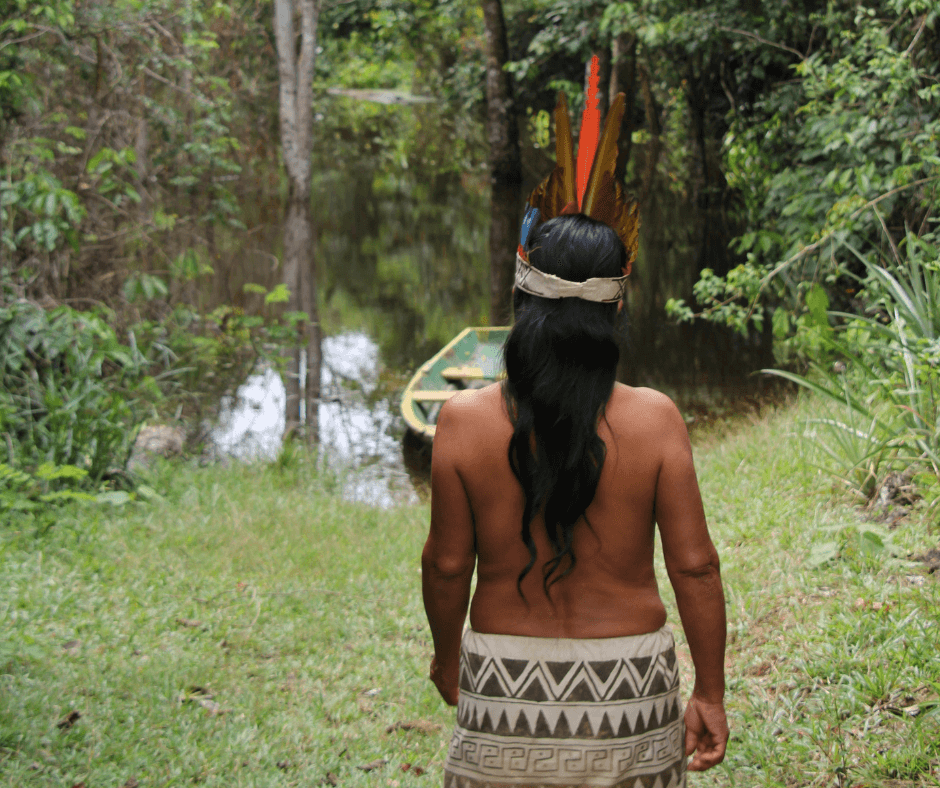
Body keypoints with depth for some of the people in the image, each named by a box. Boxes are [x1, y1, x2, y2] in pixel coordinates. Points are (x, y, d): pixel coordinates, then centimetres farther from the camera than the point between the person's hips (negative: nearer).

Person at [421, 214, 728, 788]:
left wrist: (447, 656, 15)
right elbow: (694, 566, -8)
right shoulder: (654, 419, -11)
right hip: (630, 674, 0)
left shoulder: (465, 420, -10)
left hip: (505, 683, 0)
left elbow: (446, 564, -3)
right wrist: (710, 693, 3)